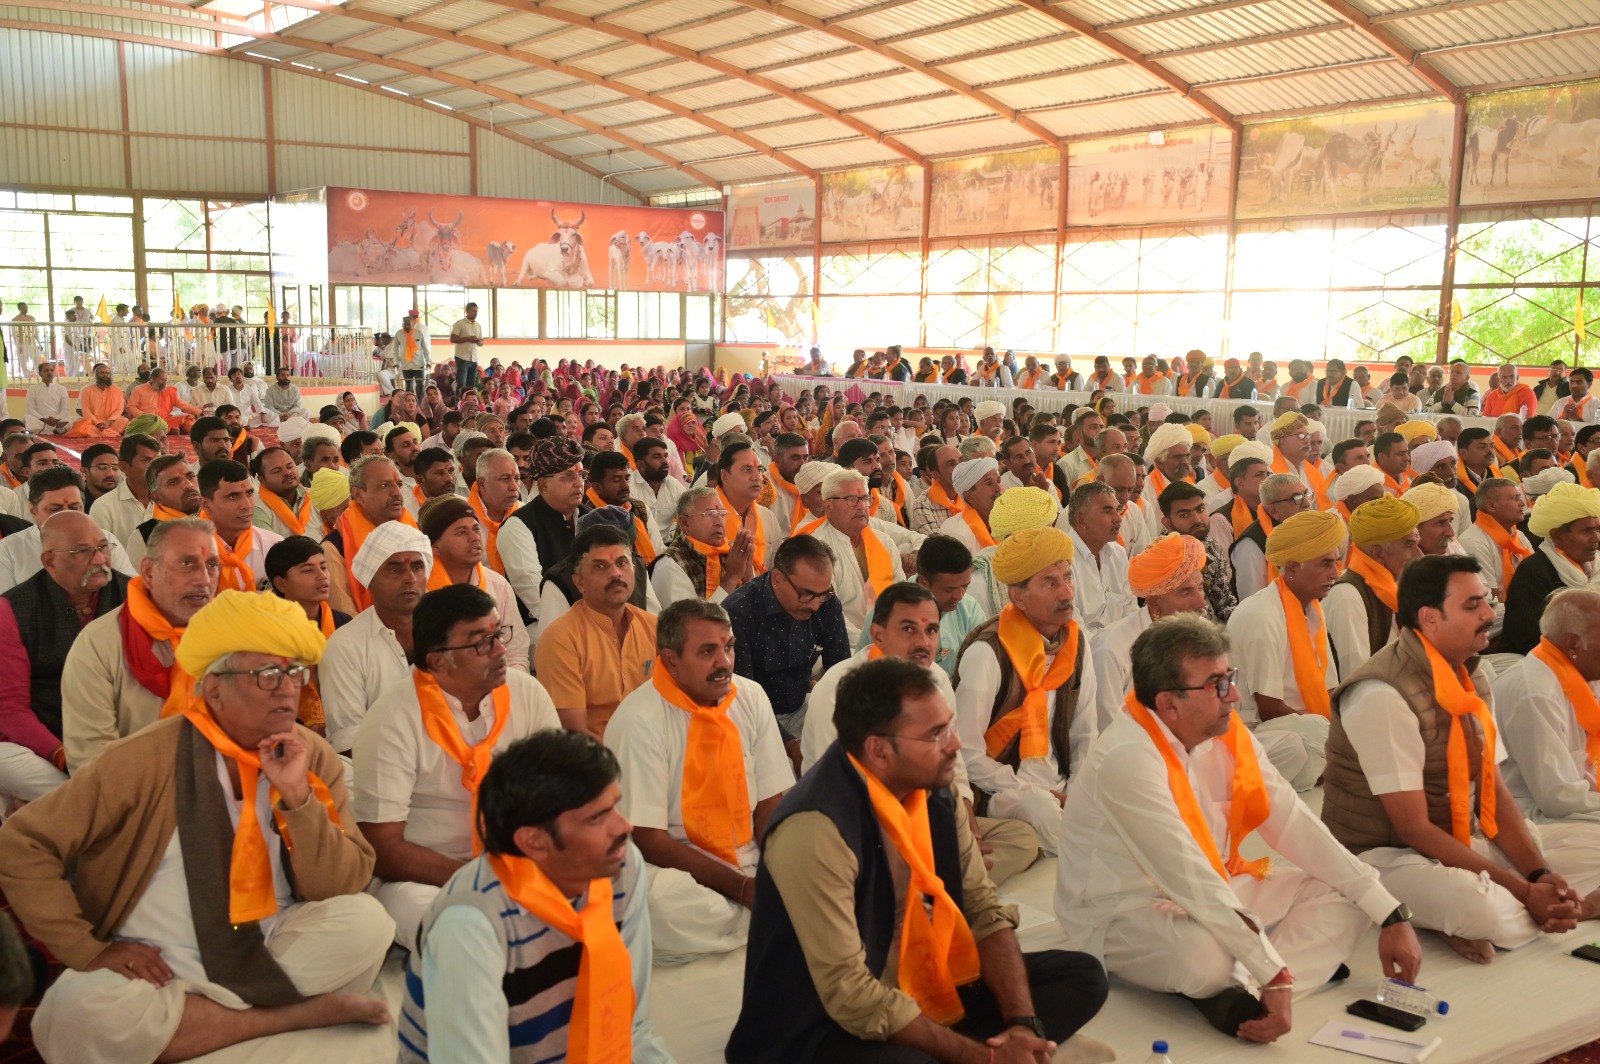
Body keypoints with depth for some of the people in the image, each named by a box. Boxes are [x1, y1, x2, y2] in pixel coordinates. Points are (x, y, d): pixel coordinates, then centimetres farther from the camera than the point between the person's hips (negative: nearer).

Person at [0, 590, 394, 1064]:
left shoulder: (313, 758, -3)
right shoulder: (151, 757, -12)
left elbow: (342, 888, -9)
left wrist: (298, 797, -23)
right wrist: (88, 950, -14)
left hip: (272, 954, 1)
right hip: (158, 971, -1)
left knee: (365, 920, -24)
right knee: (77, 1014, -33)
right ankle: (302, 1013, -18)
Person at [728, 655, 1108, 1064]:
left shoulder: (934, 792, -3)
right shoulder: (816, 828, -27)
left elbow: (984, 911, 3)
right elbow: (851, 994, -26)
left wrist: (1023, 1024, -12)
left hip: (923, 990, 8)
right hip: (827, 1029, -8)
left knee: (1082, 976, 3)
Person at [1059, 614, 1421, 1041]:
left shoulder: (1226, 733, -5)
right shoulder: (1127, 759, -28)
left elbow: (1293, 825, -5)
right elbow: (1192, 881, -30)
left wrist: (1390, 914, -8)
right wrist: (1275, 976, -30)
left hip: (1214, 895, 8)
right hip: (1126, 916, -8)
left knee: (1344, 898, -3)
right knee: (1205, 954, -39)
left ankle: (1240, 995, -17)